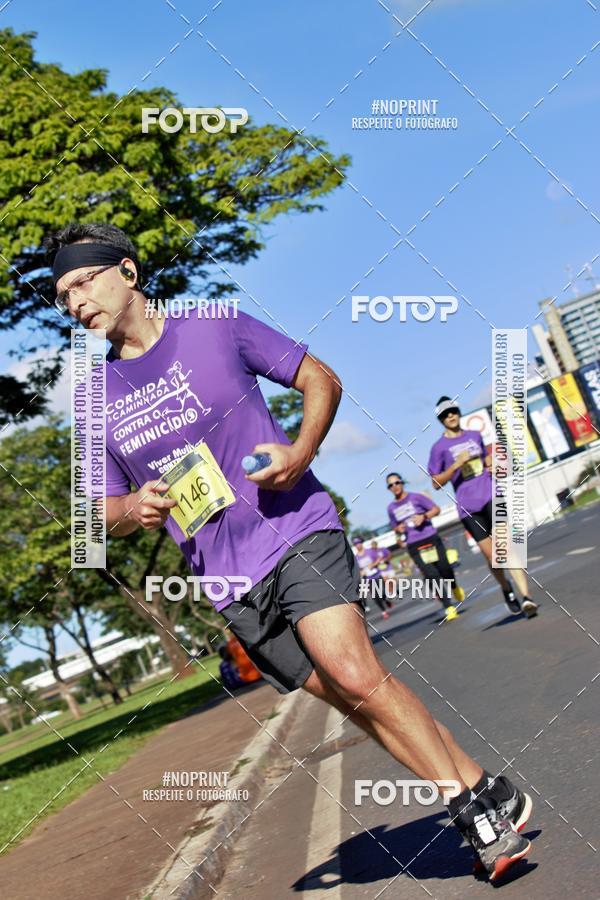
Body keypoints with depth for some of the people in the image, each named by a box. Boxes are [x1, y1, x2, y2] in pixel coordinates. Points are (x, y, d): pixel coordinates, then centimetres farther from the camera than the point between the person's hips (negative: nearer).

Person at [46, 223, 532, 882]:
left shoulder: (215, 327, 1)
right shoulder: (94, 397, 9)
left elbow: (322, 380, 7)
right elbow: (105, 511, 16)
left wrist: (301, 452, -11)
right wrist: (135, 509, -8)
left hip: (296, 529, -3)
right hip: (229, 583, 3)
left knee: (355, 675, -21)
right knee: (351, 698, 1)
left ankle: (482, 803, -6)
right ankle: (490, 803, 12)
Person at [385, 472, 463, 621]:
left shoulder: (416, 497, -1)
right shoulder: (391, 508, 10)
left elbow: (436, 509, 1)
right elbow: (395, 527, 23)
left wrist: (424, 516, -17)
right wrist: (398, 529, 0)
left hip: (431, 539, -2)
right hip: (414, 546, 2)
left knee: (444, 568, -2)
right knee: (431, 575, -11)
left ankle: (454, 587, 34)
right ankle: (449, 607, -10)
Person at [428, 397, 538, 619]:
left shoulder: (475, 436, 14)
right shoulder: (440, 447, 2)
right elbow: (436, 483, 0)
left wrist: (489, 461, 8)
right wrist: (456, 464, -13)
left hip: (491, 495, 2)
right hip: (468, 505, -2)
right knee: (491, 554, -1)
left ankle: (525, 597, -23)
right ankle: (507, 590, 27)